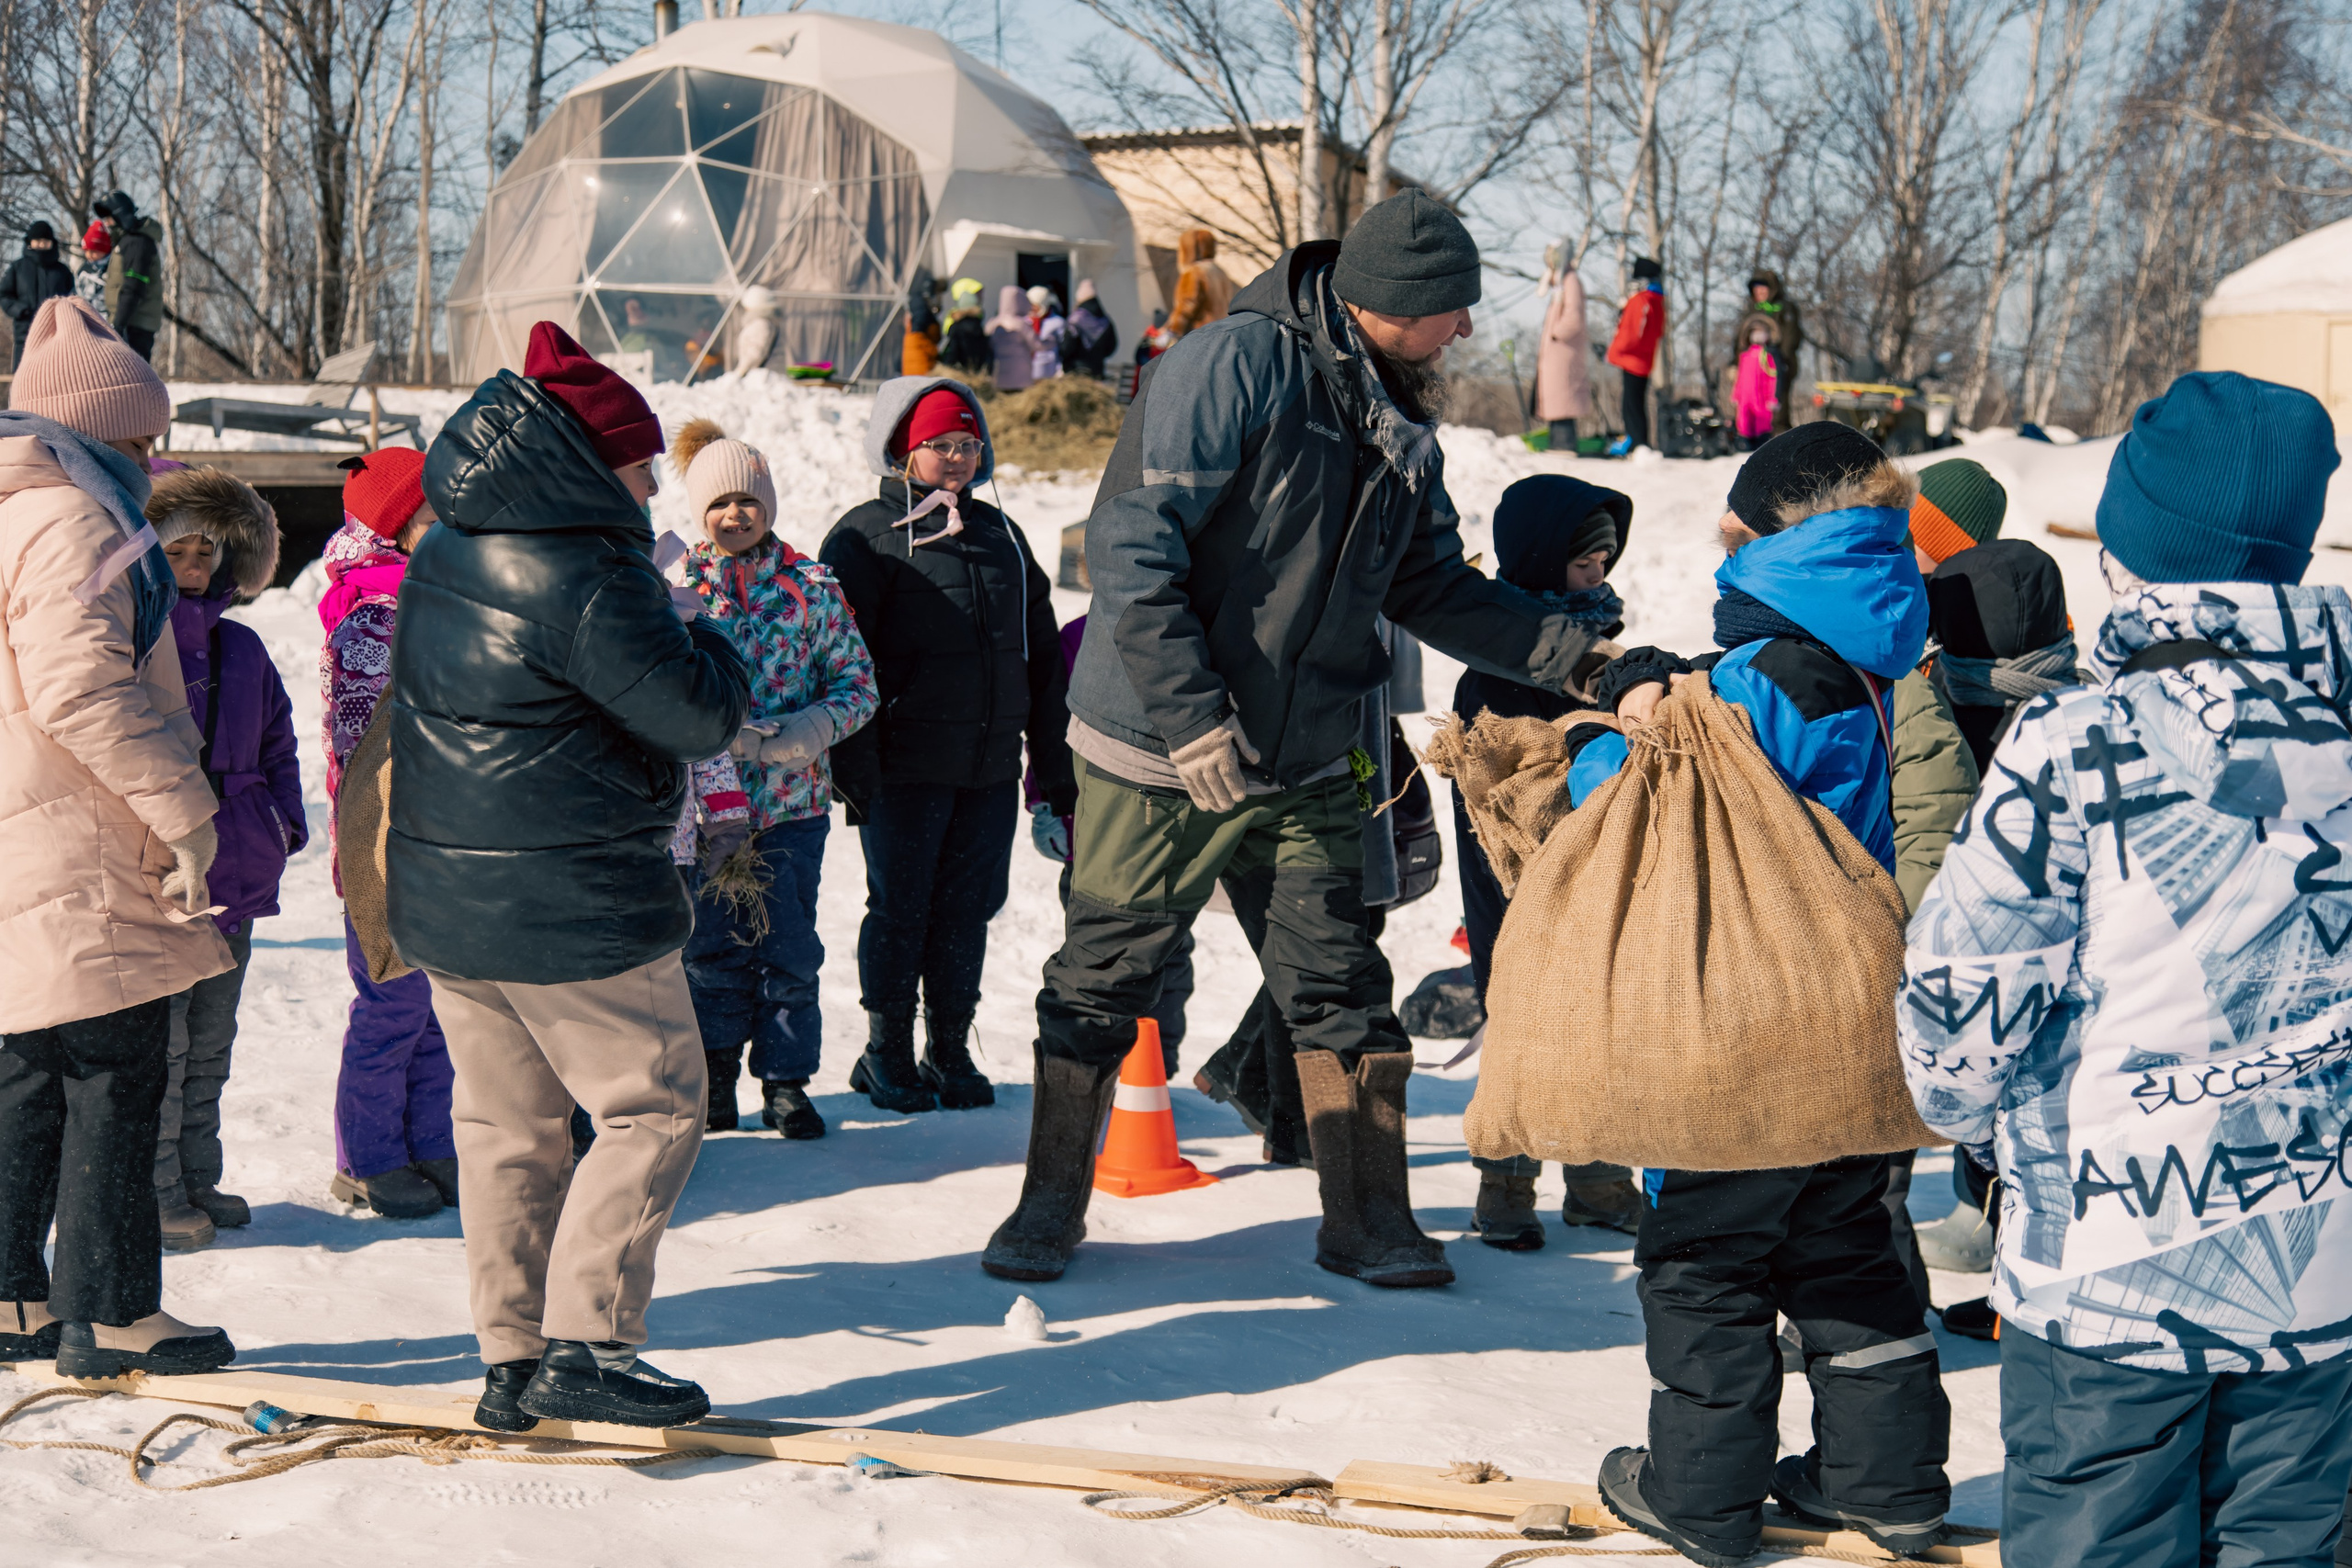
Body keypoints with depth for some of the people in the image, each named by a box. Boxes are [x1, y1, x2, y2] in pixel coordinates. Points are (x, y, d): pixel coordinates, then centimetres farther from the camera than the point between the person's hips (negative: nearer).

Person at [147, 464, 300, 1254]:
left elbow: (276, 744, 21)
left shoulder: (240, 648, 11)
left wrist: (284, 820, 9)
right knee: (158, 1046, -3)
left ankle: (197, 1179, 25)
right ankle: (155, 1193, 6)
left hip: (233, 878, 6)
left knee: (209, 1045, 15)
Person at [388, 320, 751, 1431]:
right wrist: (714, 653, 8)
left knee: (506, 1121, 14)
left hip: (440, 896, 9)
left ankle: (512, 1360, 17)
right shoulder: (585, 579, -19)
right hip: (570, 907, -9)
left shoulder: (440, 560, 9)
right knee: (654, 1107, 1)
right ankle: (584, 1347, -4)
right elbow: (700, 715, -15)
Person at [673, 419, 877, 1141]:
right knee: (712, 941, 6)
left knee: (788, 944, 4)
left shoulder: (812, 588, 1)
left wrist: (802, 734, -14)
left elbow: (857, 684, 3)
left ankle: (786, 1079, 14)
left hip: (793, 798, 0)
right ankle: (716, 1070, 21)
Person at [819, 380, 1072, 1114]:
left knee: (967, 908, 7)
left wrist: (1055, 767, 15)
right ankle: (887, 1054, 14)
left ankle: (950, 1052, 18)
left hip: (990, 766, 5)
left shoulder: (1000, 535, 15)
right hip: (903, 769, -4)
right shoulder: (866, 536, -2)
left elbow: (1043, 656, 18)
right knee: (900, 909, 2)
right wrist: (855, 767, -14)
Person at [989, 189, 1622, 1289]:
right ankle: (1050, 1209, 18)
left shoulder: (1401, 425, 8)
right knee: (1099, 987, 4)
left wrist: (1576, 654, 0)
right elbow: (1132, 543, -21)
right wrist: (1192, 718, -24)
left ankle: (1368, 1223, 16)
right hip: (1158, 752, -6)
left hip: (1304, 767, 6)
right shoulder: (1239, 364, -16)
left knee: (1343, 993, 5)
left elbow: (1432, 586, 13)